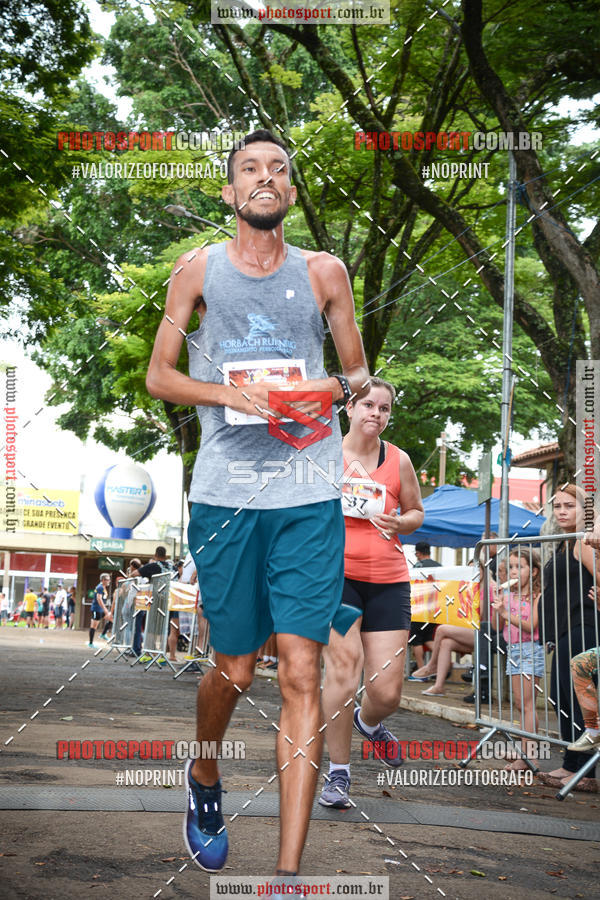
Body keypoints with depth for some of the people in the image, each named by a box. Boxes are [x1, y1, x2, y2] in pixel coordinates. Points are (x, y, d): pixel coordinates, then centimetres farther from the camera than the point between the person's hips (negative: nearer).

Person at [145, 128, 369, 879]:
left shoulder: (323, 272, 10)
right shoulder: (198, 269, 8)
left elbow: (360, 373, 17)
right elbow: (159, 375, 9)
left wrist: (336, 387, -7)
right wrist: (227, 393, -9)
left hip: (309, 494, 1)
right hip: (225, 491, 0)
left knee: (301, 674, -6)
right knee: (234, 669, 8)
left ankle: (290, 870, -3)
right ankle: (204, 777, 41)